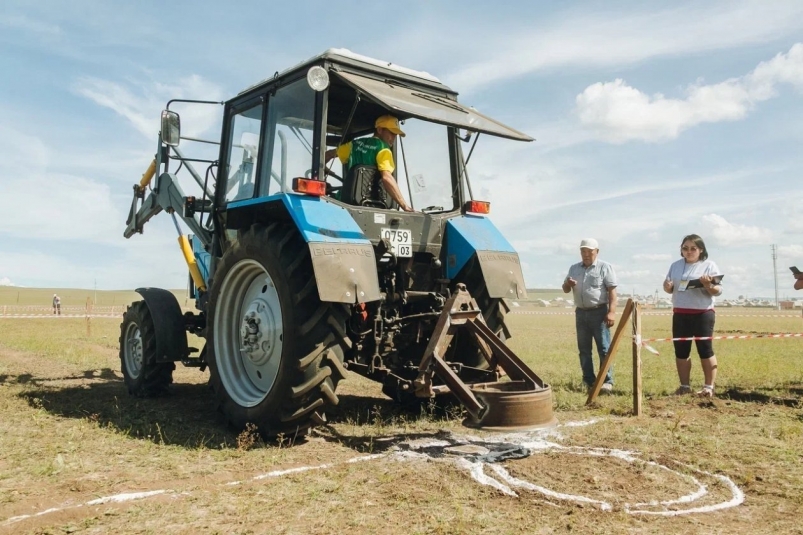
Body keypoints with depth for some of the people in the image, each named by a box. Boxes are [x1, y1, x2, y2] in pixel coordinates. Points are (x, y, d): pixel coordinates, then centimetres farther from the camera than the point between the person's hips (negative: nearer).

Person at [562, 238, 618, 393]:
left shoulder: (605, 267, -2)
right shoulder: (574, 268, 13)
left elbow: (612, 291, -8)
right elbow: (565, 290, 16)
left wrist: (611, 312, -18)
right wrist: (568, 284, -9)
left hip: (599, 312, -5)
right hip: (581, 312, 6)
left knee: (604, 348, -5)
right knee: (584, 349, 8)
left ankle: (607, 381, -2)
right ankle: (589, 380, 15)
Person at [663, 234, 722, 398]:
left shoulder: (709, 265, -2)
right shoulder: (675, 265, 12)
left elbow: (718, 291, -7)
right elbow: (669, 289, 14)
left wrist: (708, 285, -27)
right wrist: (667, 286, -9)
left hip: (702, 313, -5)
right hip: (680, 314, 5)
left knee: (705, 350, -2)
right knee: (681, 350, 6)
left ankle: (709, 386, 5)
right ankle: (684, 385, 15)